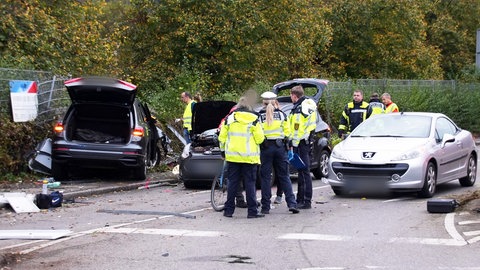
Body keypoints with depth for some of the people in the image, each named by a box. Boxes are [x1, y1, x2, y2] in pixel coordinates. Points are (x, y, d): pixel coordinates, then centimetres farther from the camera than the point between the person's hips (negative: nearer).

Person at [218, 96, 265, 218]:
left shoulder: (229, 118, 5)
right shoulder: (254, 119, -3)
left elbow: (222, 137, 7)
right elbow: (260, 138, -6)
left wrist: (223, 150, 20)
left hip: (233, 156, 2)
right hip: (249, 156, -2)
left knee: (233, 182, 8)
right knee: (250, 183, 0)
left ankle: (228, 210, 8)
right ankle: (252, 211, -2)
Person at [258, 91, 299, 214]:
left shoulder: (259, 116, -2)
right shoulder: (282, 114, 5)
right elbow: (287, 132, 8)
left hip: (265, 148, -2)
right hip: (280, 147, 2)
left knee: (265, 177, 4)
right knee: (284, 176, 7)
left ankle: (265, 207, 3)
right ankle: (291, 203, -2)